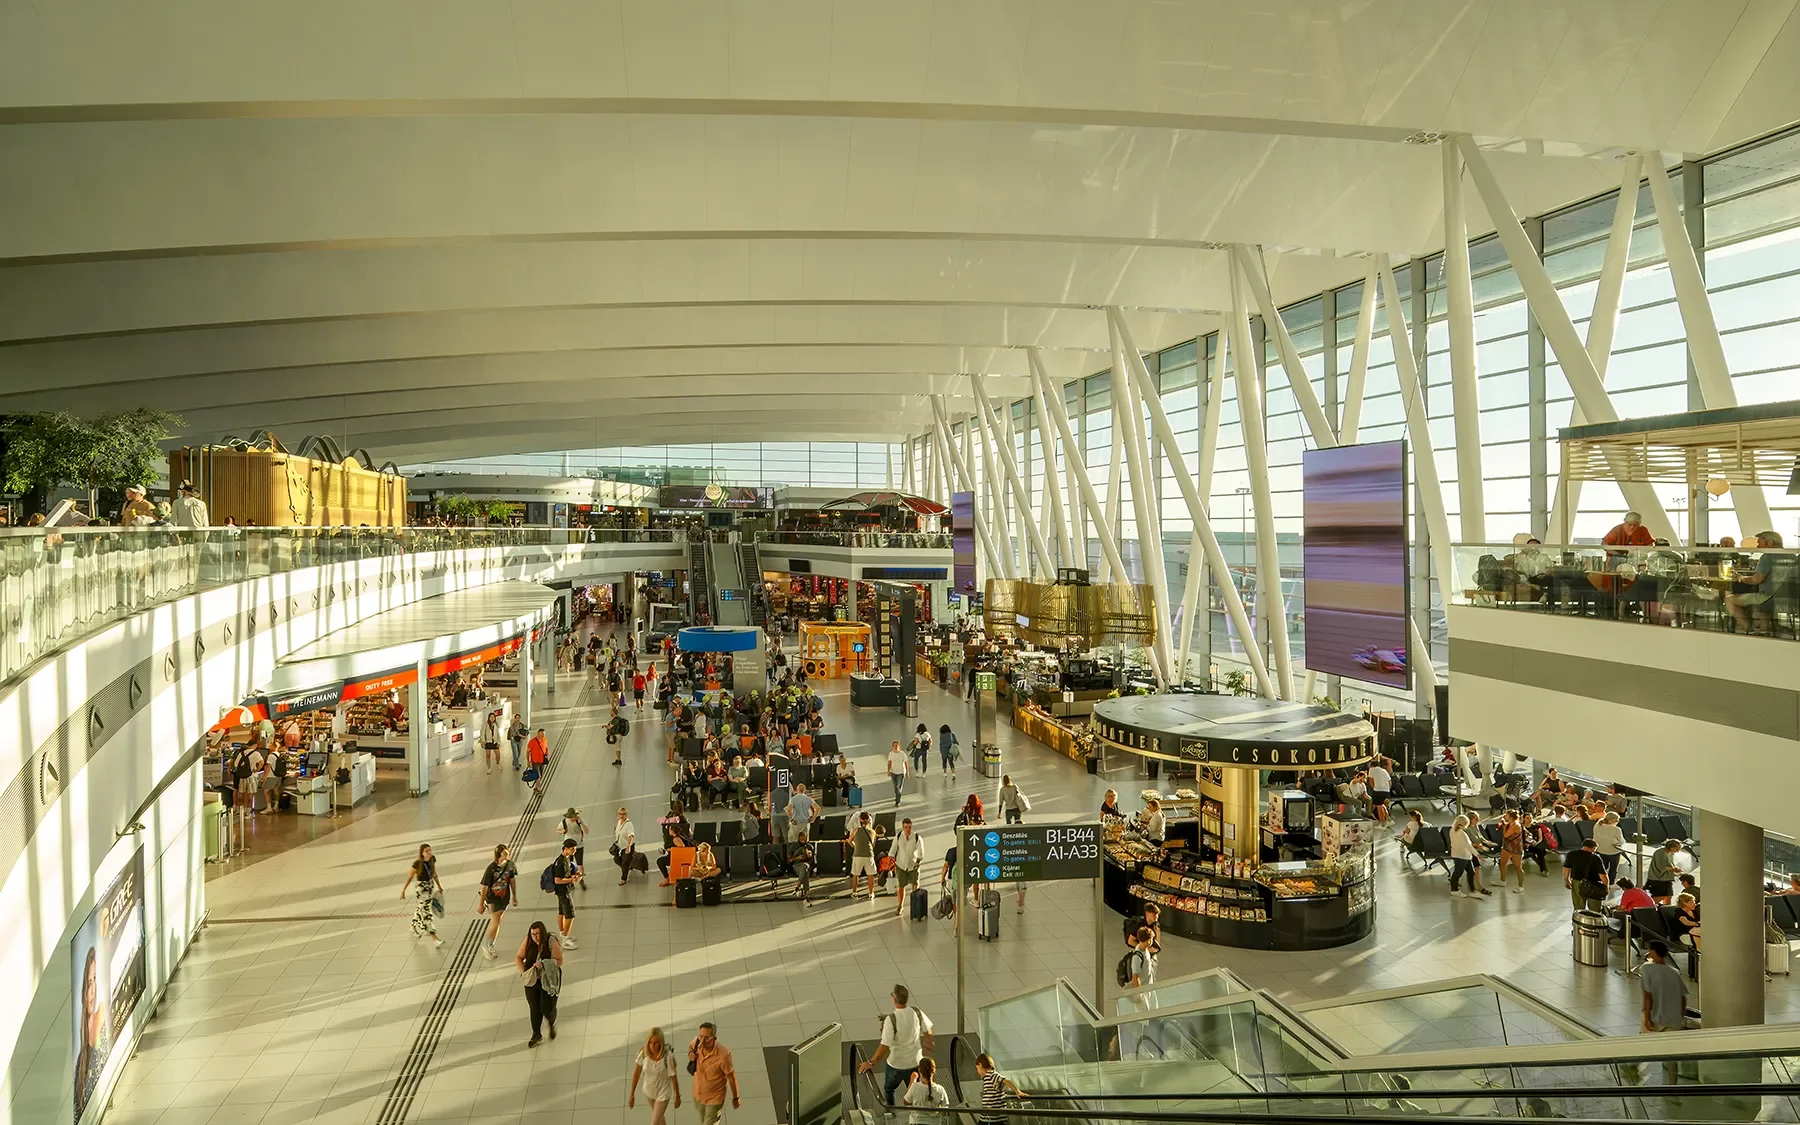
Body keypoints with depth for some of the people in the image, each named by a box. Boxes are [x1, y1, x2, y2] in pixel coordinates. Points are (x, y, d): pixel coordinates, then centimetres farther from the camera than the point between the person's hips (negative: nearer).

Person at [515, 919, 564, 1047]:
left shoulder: (551, 943, -18)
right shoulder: (528, 942, -10)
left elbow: (559, 961, -14)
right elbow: (518, 957, 0)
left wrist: (544, 964, -28)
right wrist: (523, 972, -14)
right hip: (532, 980, 3)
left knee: (547, 1008, -1)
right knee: (534, 1008, 9)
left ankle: (552, 1023, 34)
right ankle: (536, 1035, 28)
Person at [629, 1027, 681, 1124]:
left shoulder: (667, 1056, -31)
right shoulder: (643, 1053, -22)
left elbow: (673, 1077, -17)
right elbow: (636, 1074, -8)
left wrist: (677, 1097, -5)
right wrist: (631, 1094, -1)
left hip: (663, 1094, -4)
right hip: (648, 1092, 4)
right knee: (659, 1116, 28)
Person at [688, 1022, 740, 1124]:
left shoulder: (723, 1055, -34)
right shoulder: (697, 1042, -21)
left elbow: (731, 1076, -18)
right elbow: (691, 1046, 6)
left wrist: (736, 1098, -5)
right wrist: (690, 1053, -18)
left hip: (714, 1098, -6)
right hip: (698, 1095, 6)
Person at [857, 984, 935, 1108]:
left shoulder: (891, 1019, -26)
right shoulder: (916, 1012, -12)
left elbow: (885, 1046, -26)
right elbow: (927, 1030, 3)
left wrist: (871, 1063, -16)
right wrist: (929, 1043, 24)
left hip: (896, 1064, -3)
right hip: (915, 1062, 3)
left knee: (888, 1090, 24)